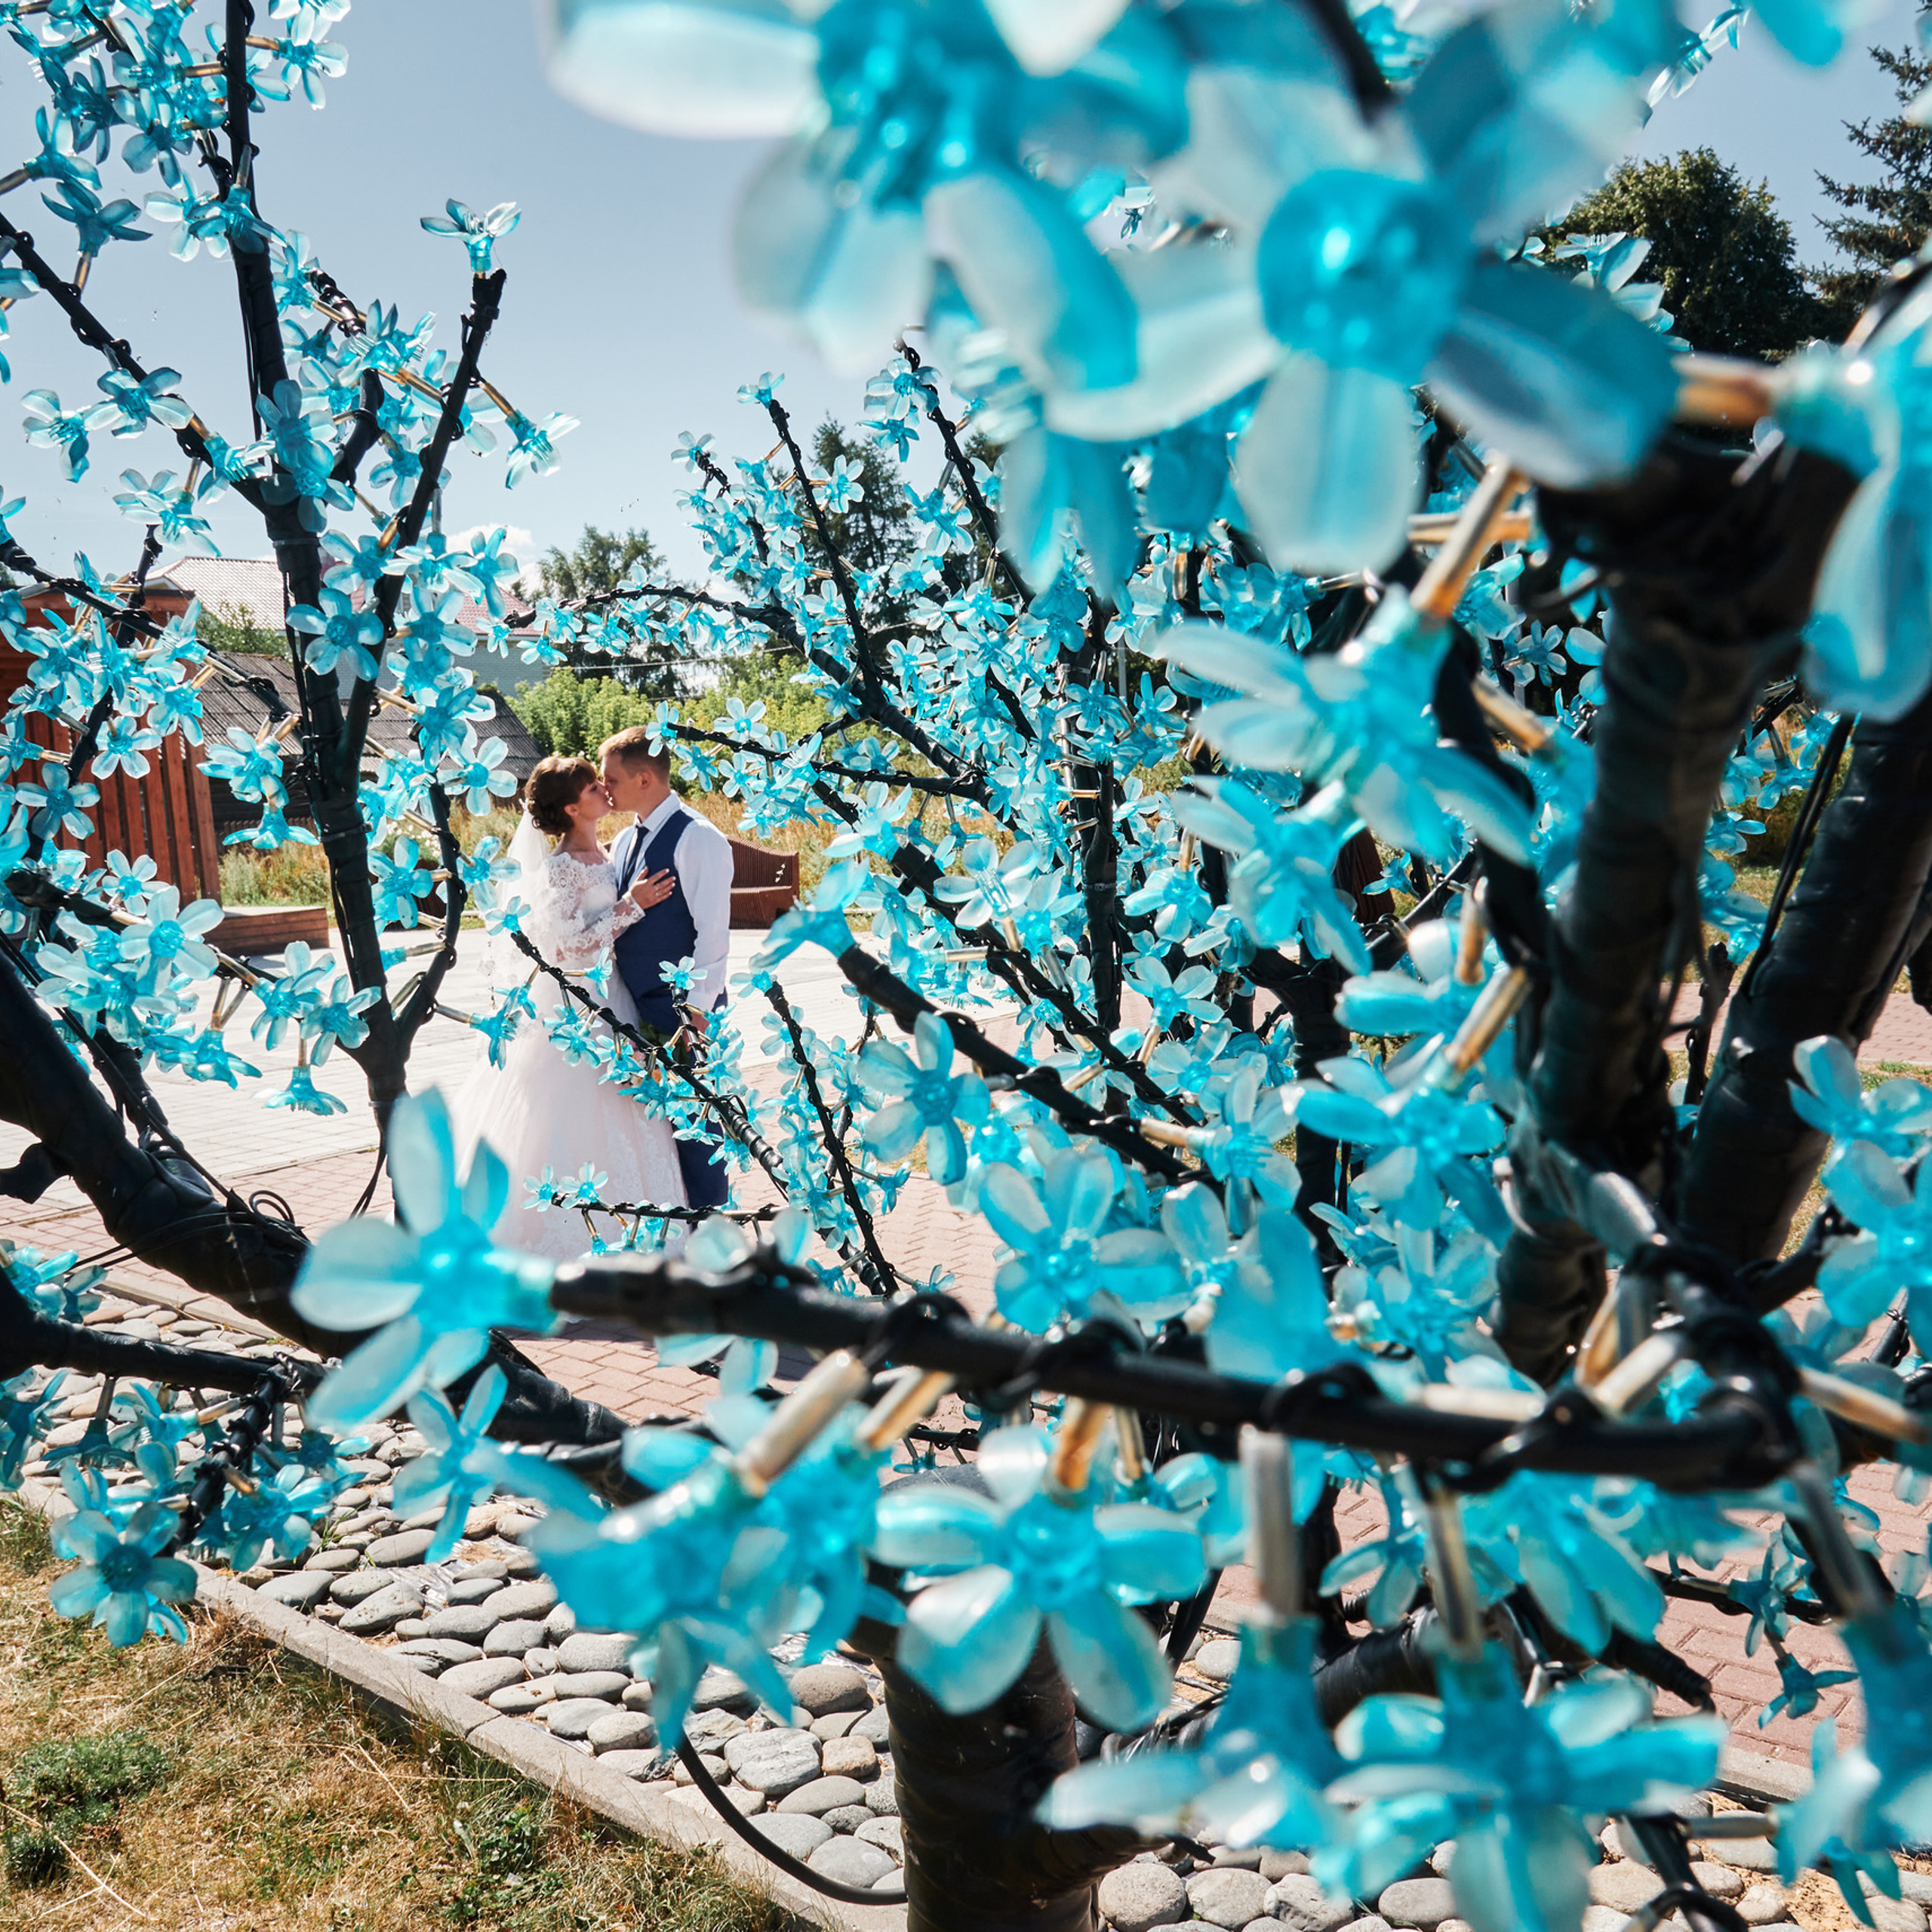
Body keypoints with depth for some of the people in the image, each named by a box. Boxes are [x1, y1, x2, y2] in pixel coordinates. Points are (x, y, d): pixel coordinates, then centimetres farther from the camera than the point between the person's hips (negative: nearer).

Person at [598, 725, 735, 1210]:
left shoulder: (698, 838, -11)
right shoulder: (624, 841, 14)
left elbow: (712, 932, -15)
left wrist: (697, 1011, -17)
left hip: (682, 1010, -8)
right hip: (634, 1007, 8)